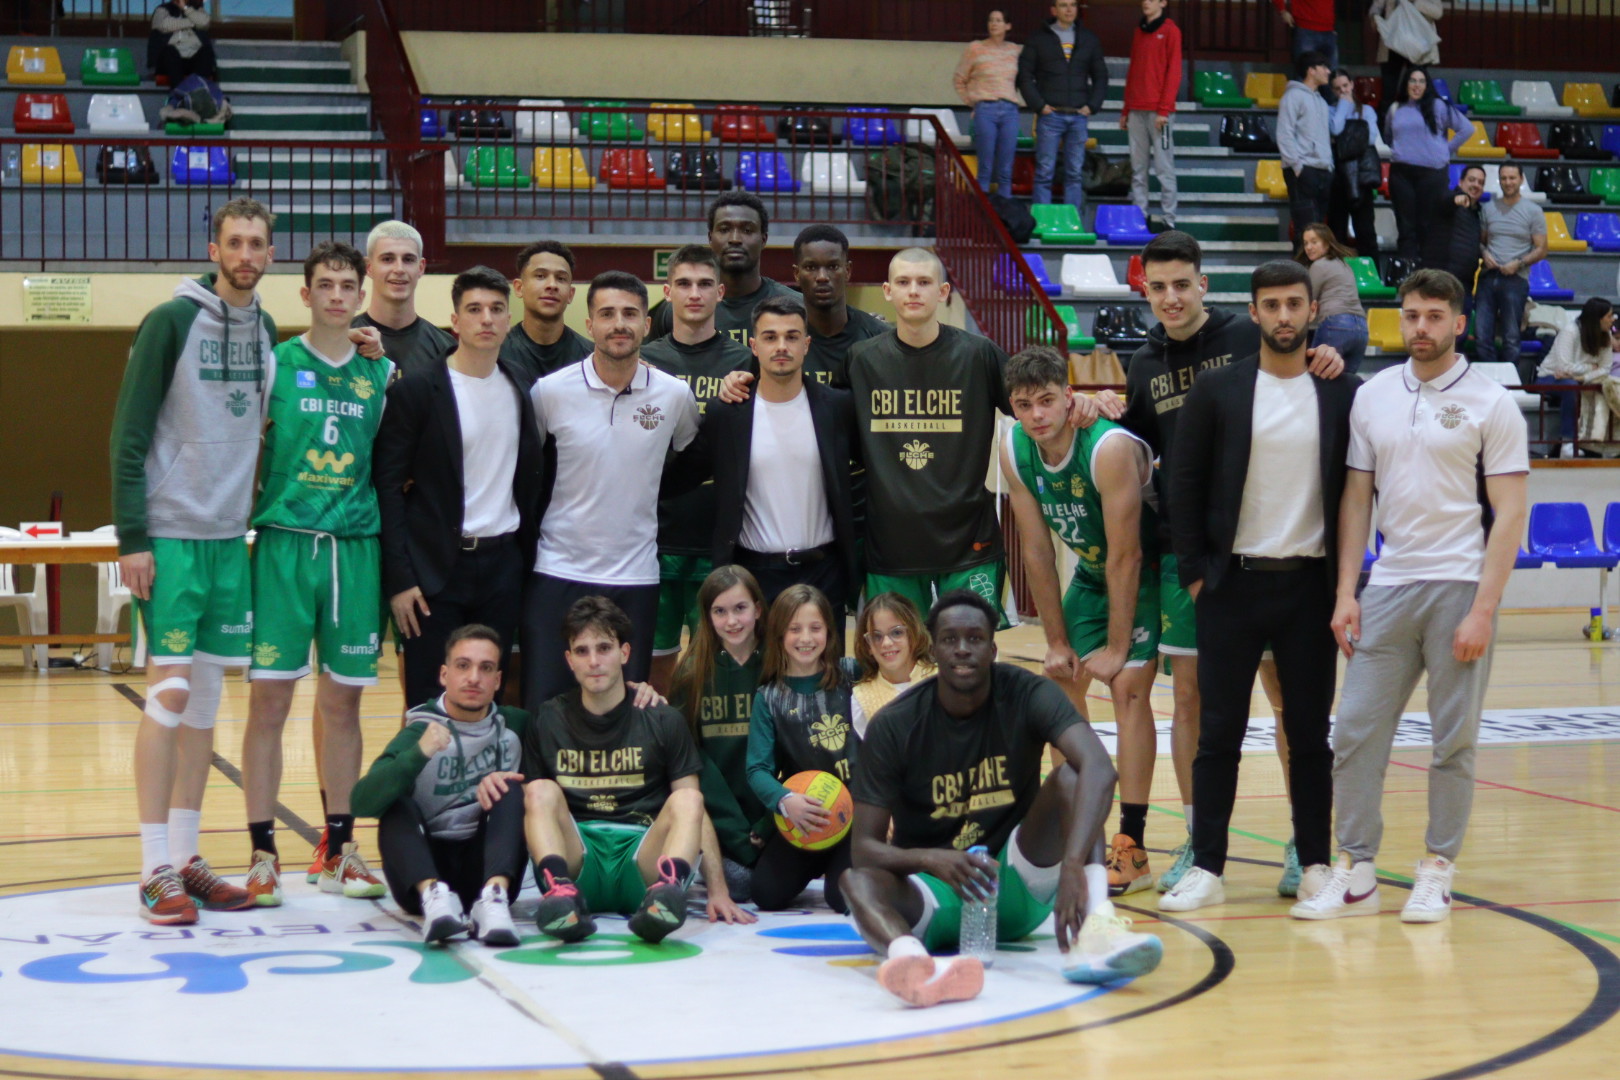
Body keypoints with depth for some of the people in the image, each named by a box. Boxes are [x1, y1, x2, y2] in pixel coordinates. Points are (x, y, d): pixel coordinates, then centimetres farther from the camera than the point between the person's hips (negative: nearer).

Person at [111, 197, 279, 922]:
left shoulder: (265, 331, 10)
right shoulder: (172, 323, -8)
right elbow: (129, 435, -10)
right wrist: (132, 537, -14)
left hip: (230, 537, 6)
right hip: (171, 535, -6)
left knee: (206, 698, 9)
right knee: (170, 692, -7)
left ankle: (186, 859, 16)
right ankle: (157, 871, -2)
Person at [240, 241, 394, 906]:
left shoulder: (381, 373, 11)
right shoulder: (276, 364, 3)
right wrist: (250, 516, -5)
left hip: (356, 546, 3)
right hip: (285, 543, -3)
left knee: (343, 700, 7)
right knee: (270, 698, -3)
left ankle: (338, 851, 16)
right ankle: (262, 855, 3)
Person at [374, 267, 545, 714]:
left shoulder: (521, 387, 8)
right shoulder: (416, 390, -6)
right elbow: (388, 485, -7)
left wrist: (529, 551, 8)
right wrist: (399, 577, -12)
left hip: (503, 564, 4)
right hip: (436, 568, -4)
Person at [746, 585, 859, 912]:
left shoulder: (851, 676, 1)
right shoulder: (769, 697, 1)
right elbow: (758, 768, -8)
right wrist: (785, 800, -26)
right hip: (803, 817, 2)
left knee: (846, 900, -21)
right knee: (766, 894, -12)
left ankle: (835, 868, 15)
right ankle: (816, 867, 19)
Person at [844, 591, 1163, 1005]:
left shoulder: (1028, 695, -11)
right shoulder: (894, 726, -9)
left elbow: (1099, 770, -29)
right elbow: (865, 846, -12)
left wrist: (1072, 867, -46)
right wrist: (930, 859, -34)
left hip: (1017, 887, 1)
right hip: (933, 889, 0)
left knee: (1069, 777, -23)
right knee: (858, 881, -32)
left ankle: (1095, 931, -45)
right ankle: (910, 959, -67)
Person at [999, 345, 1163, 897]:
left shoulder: (1111, 448, -32)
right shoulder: (1014, 451, -13)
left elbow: (1125, 557, -28)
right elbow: (1037, 551, -5)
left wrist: (1116, 648, -23)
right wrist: (1057, 642, -4)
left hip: (1149, 575, -7)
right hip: (1091, 572, 7)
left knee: (1127, 688, -18)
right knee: (1061, 683, 10)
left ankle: (1131, 848, -17)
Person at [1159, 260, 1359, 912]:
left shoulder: (1344, 394, 3)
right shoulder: (1216, 392, 1)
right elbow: (1185, 484, 3)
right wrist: (1194, 572, -2)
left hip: (1310, 585, 1)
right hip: (1233, 584, -1)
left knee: (1310, 732, 7)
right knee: (1219, 731, 2)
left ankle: (1315, 864, 16)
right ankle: (1206, 868, 6)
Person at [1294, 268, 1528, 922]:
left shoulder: (1490, 404, -2)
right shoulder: (1372, 397, 9)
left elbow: (1509, 514, -5)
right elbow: (1356, 499, 12)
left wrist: (1483, 610, -13)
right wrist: (1345, 594, 3)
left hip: (1460, 588, -3)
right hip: (1388, 586, 3)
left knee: (1454, 741, 2)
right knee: (1355, 732, 0)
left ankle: (1437, 873, 13)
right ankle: (1355, 875, 9)